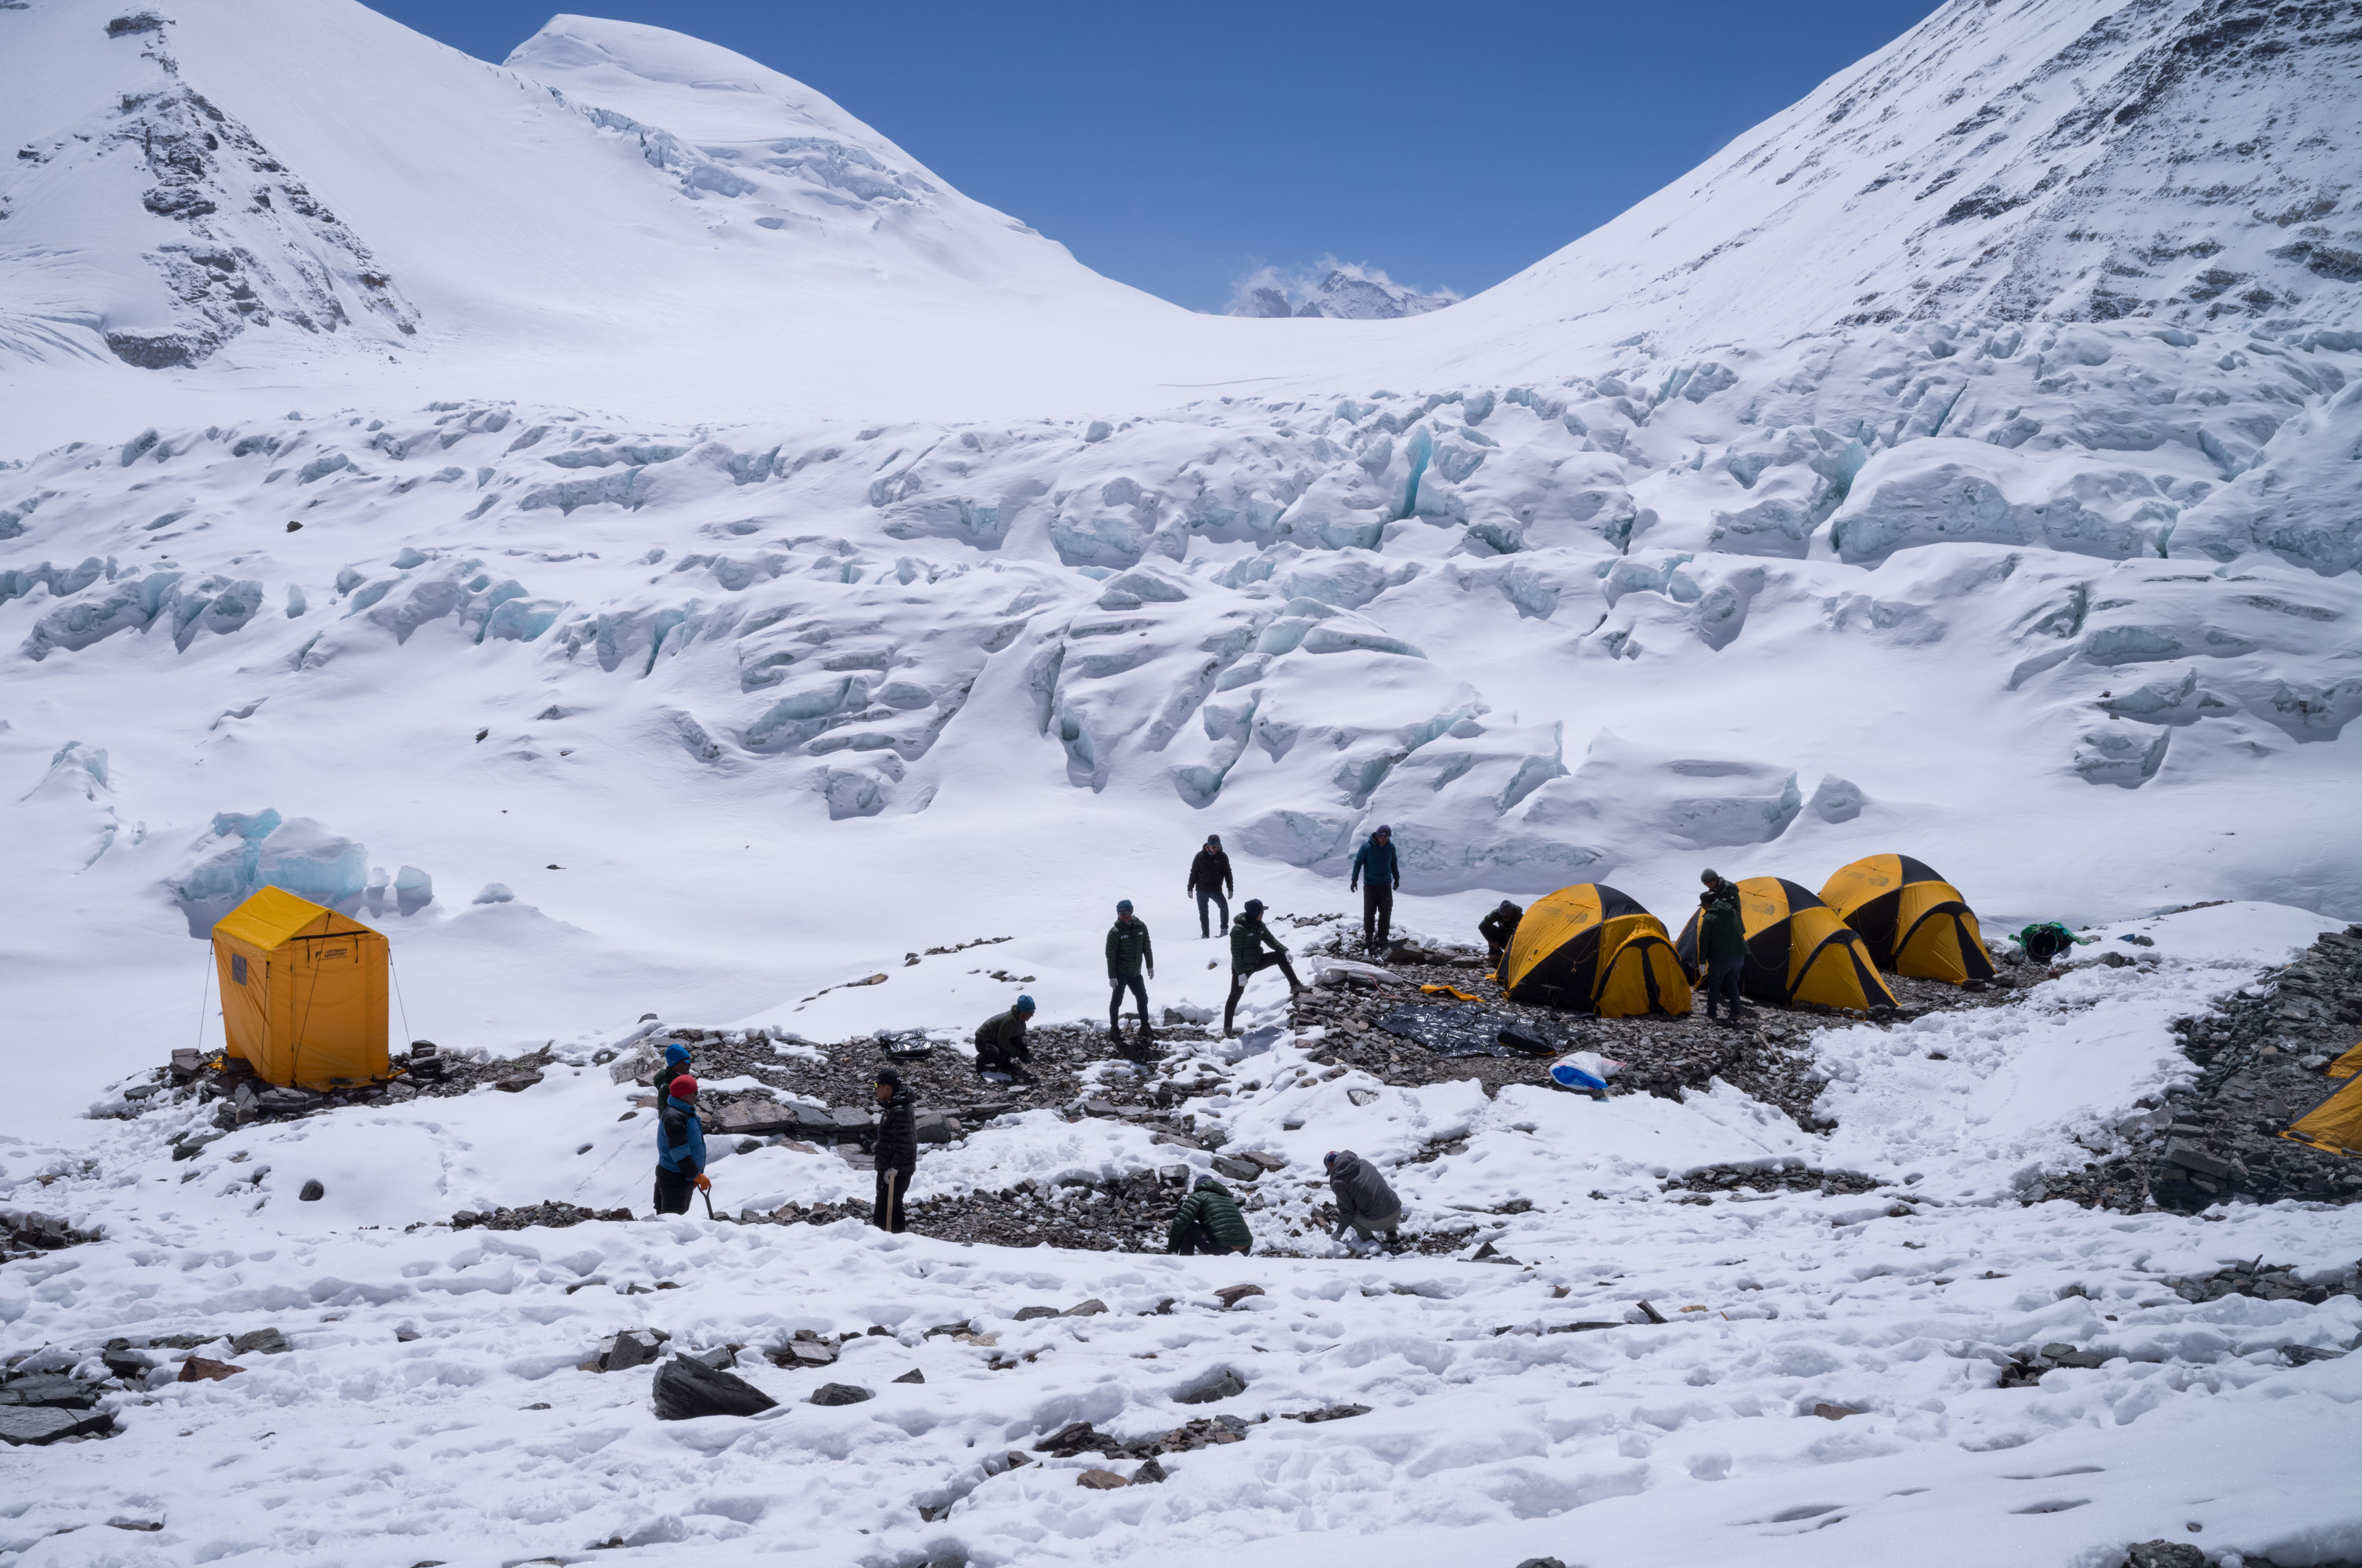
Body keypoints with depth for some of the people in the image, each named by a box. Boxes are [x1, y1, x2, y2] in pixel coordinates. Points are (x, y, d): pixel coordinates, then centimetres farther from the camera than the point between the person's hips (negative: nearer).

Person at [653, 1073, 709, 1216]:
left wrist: (696, 1174, 21)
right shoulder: (674, 1118, -22)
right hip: (674, 1178, -10)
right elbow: (680, 1152, -25)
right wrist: (696, 1175, -21)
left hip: (684, 1177, 10)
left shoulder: (687, 1112, 12)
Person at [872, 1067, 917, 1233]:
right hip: (889, 1168, 11)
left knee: (886, 1209, -7)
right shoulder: (893, 1106, 10)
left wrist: (894, 1168, -24)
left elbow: (906, 1144, -27)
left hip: (896, 1172, -11)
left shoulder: (900, 1112, -24)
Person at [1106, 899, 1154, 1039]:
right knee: (1116, 1000, 0)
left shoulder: (1141, 926, 0)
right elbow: (1110, 955, -12)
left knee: (1143, 998, 14)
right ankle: (1114, 1029, 11)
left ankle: (1144, 1026, 29)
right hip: (1120, 973, -5)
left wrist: (1150, 966, 13)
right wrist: (1112, 976, -14)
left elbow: (1147, 947, 11)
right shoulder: (1115, 932, -13)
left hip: (1135, 972, 5)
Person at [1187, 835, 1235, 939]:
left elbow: (1228, 874, 2)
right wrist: (1190, 888, 4)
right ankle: (1205, 934, 18)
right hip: (1201, 889, 1)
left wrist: (1230, 889, -5)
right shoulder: (1200, 856, -4)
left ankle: (1224, 929, -19)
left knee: (1224, 905, -24)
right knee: (1203, 913, 6)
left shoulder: (1222, 857, -3)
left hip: (1216, 889, -1)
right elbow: (1193, 872, 4)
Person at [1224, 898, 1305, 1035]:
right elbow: (1236, 952, -25)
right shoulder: (1239, 929, -26)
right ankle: (1227, 1028, 3)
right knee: (1235, 997, -4)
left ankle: (1295, 986, 12)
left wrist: (1285, 951, -10)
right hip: (1242, 967, -7)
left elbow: (1270, 939, 5)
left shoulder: (1259, 925, -2)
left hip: (1256, 961, 7)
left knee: (1280, 956, 3)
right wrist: (1241, 973, -27)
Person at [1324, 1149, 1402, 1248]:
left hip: (1377, 1222, -5)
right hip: (1397, 1214, 5)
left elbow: (1347, 1211, -1)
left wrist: (1339, 1233, 16)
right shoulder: (1364, 1163, 15)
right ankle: (1391, 1234, 23)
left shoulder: (1337, 1182, -3)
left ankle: (1368, 1238, 9)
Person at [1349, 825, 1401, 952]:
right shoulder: (1366, 847, -12)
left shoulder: (1390, 847, 0)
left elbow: (1394, 863, 14)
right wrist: (1354, 879, -7)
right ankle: (1368, 936, 8)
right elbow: (1358, 862, -5)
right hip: (1370, 886, -3)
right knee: (1369, 913, -2)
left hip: (1386, 886, 3)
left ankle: (1382, 936, 11)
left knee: (1386, 912, 2)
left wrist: (1396, 878, 22)